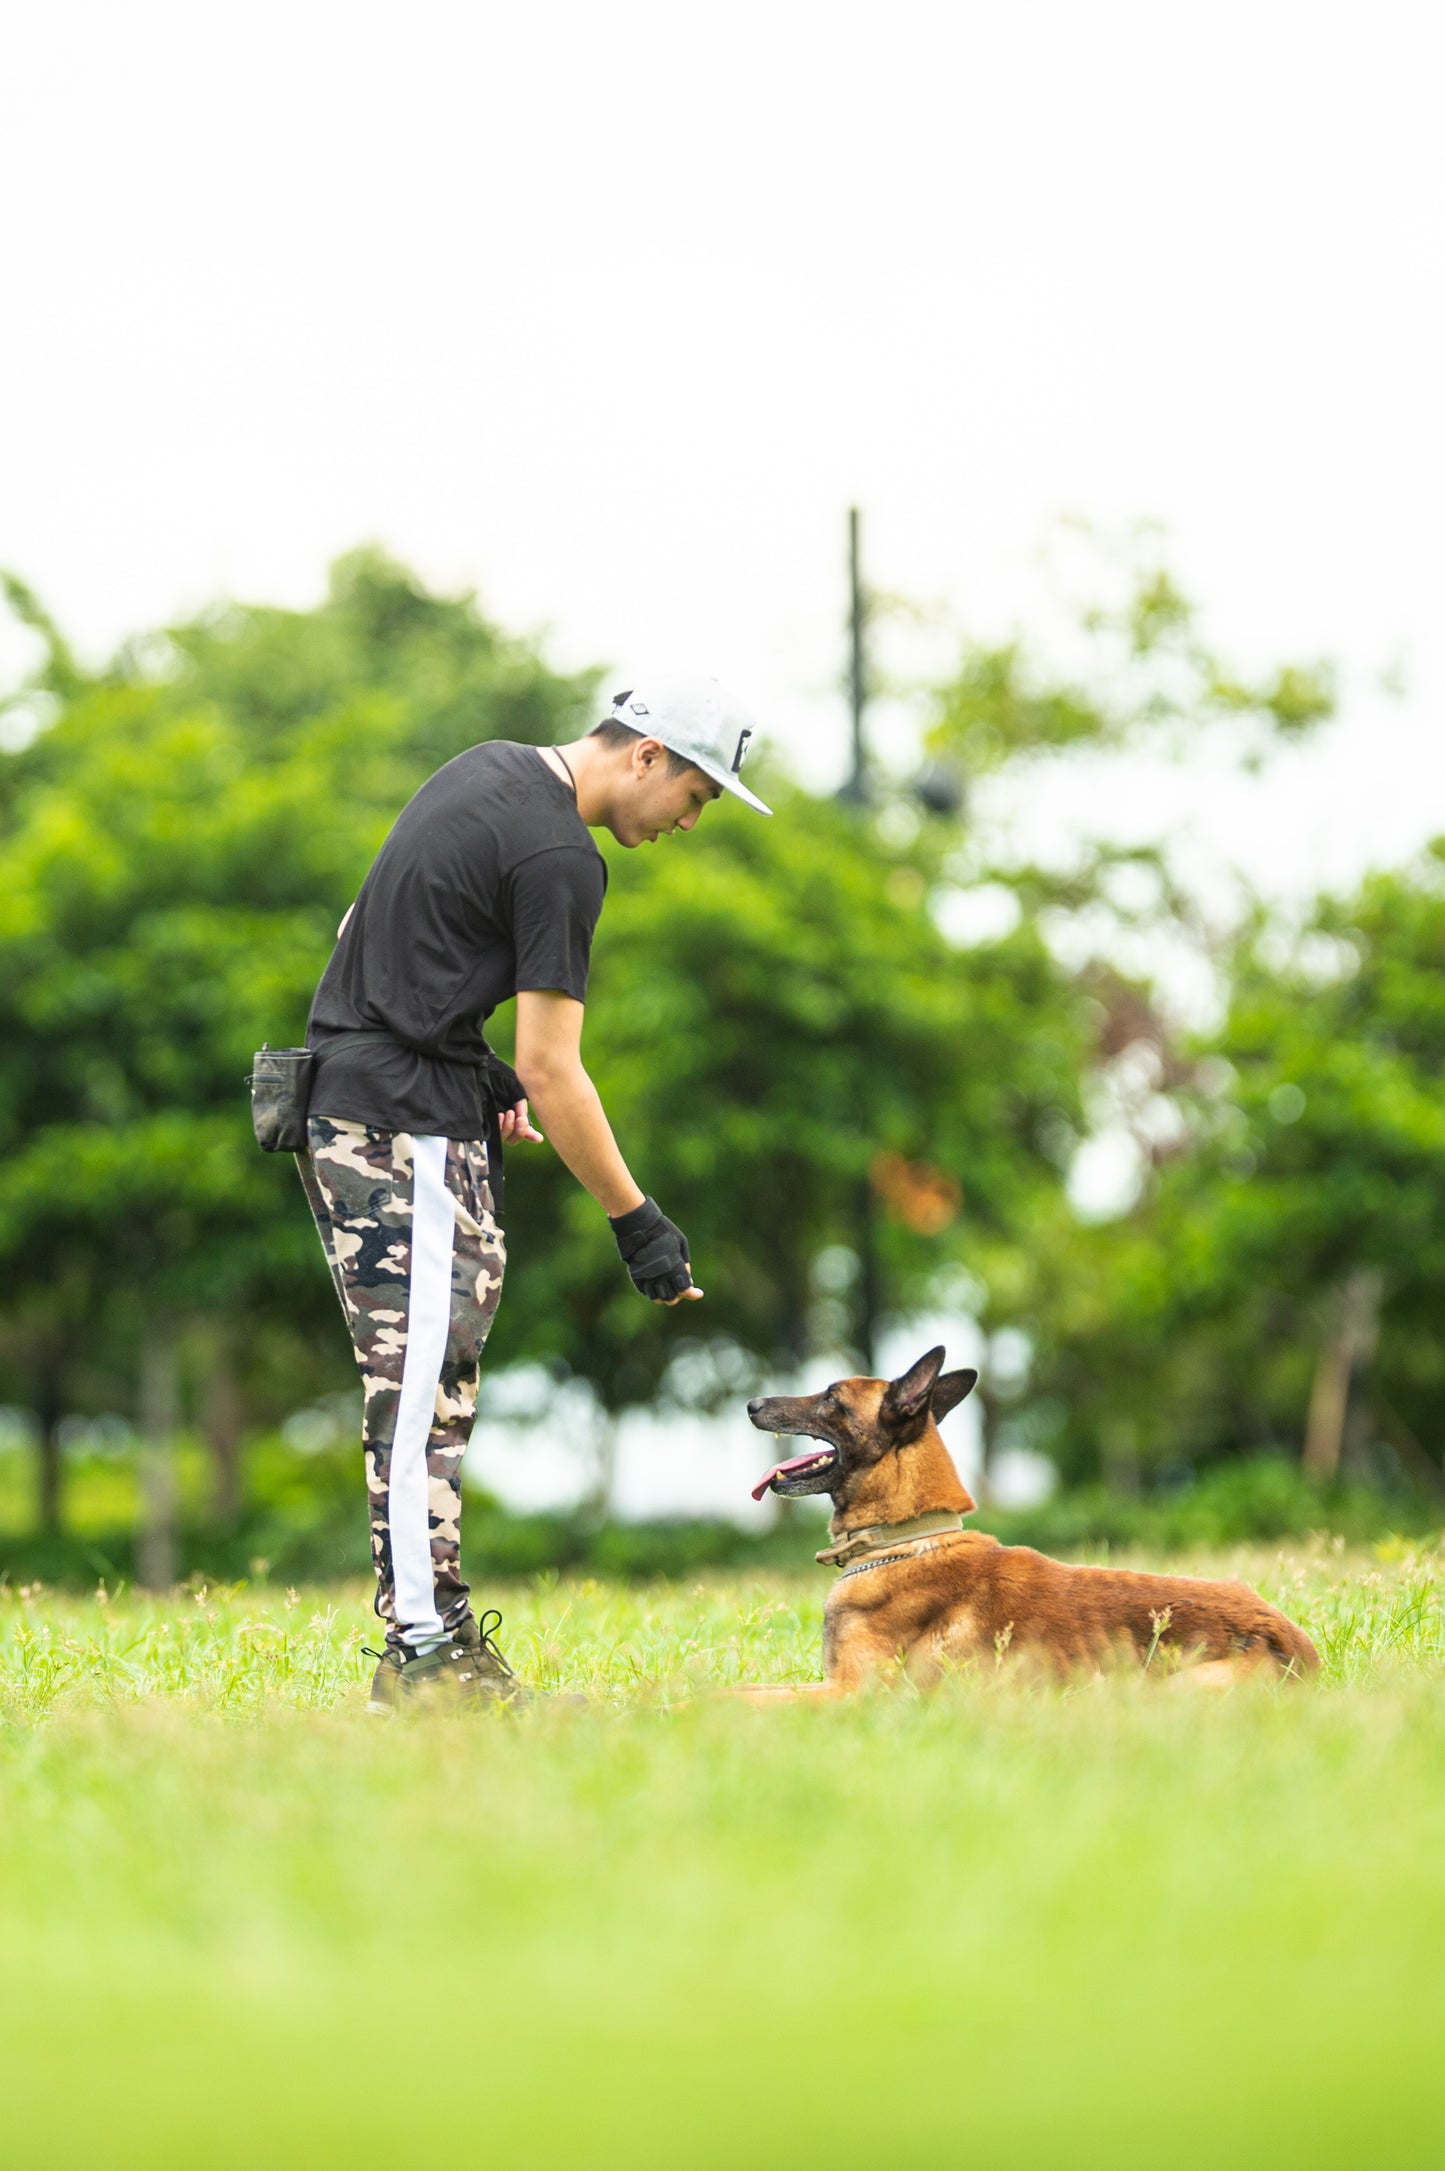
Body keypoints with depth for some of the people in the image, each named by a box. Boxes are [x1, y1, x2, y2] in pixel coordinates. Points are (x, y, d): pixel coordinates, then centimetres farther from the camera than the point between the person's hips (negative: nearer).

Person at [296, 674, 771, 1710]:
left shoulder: (489, 769, 14)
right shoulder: (558, 857, -15)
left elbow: (373, 927, 22)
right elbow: (553, 1072, -16)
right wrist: (637, 1221, -10)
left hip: (344, 1102, 10)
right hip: (408, 1126, -10)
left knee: (433, 1391, 10)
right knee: (423, 1390, -10)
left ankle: (436, 1627, 11)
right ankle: (423, 1654, -10)